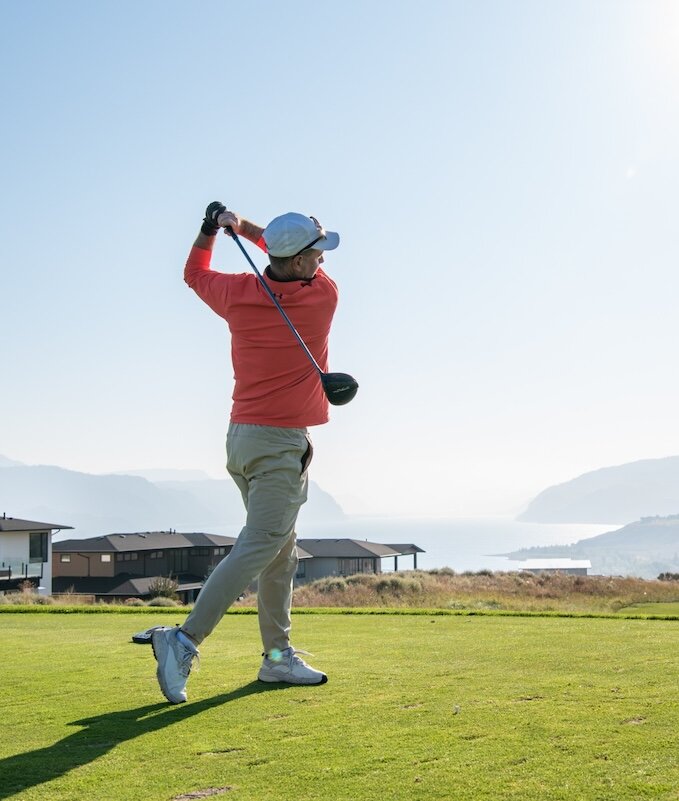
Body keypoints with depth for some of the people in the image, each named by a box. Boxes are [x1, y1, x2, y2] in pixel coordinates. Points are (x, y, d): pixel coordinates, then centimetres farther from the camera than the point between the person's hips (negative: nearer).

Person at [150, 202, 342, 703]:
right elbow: (309, 268, 12)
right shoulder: (324, 295, -9)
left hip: (240, 436, 7)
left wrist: (212, 228, 21)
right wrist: (243, 226, 10)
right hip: (281, 442, -7)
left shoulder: (237, 294, 0)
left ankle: (279, 655, 19)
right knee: (257, 549, -9)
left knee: (281, 550, 14)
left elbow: (195, 273, 21)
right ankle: (186, 640, -18)